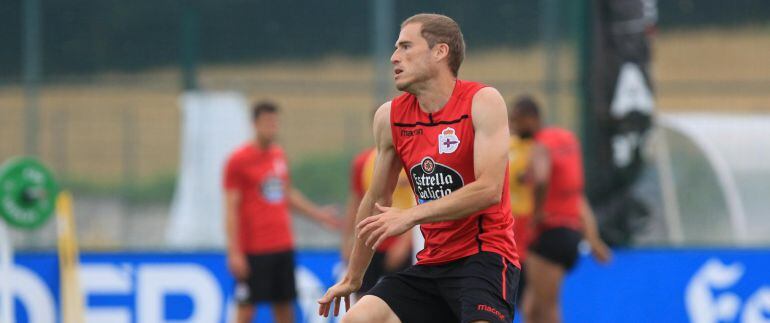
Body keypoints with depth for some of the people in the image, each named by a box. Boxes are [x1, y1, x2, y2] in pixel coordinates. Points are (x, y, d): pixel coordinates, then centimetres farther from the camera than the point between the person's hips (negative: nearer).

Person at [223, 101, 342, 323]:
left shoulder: (279, 155, 11)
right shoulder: (238, 160, -9)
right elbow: (231, 208, -10)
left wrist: (318, 214, 18)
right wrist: (234, 252, -15)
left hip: (283, 246, 6)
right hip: (253, 250, -6)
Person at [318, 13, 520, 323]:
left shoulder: (483, 101, -8)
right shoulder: (389, 117, 8)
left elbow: (489, 189, -19)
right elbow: (376, 201, 20)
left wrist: (410, 216, -23)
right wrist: (352, 277, 26)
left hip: (484, 255, -6)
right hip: (432, 262, 6)